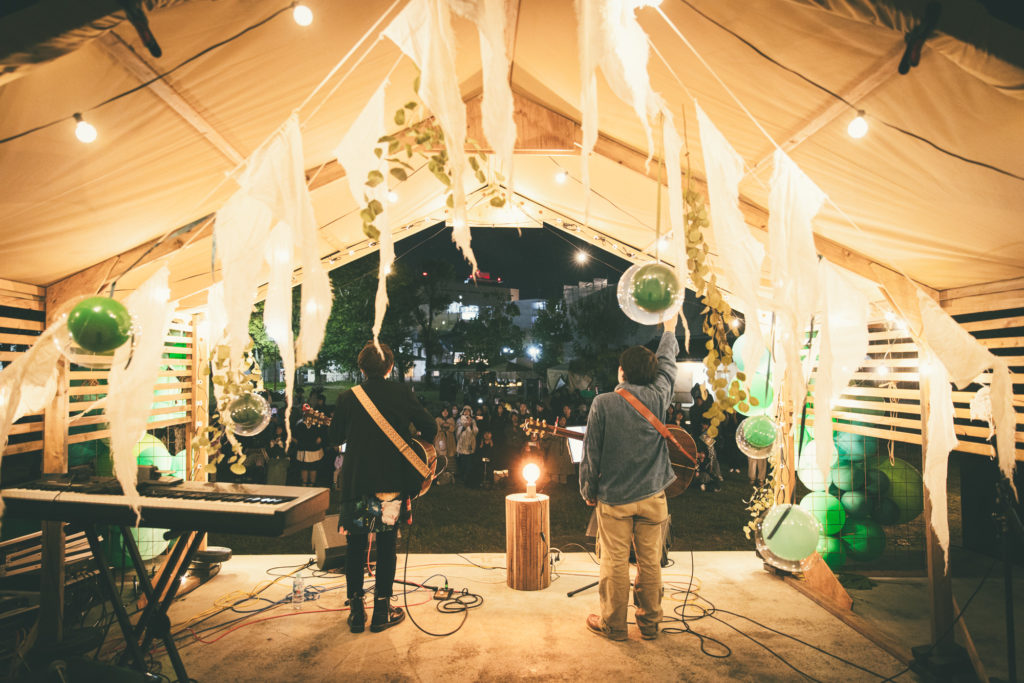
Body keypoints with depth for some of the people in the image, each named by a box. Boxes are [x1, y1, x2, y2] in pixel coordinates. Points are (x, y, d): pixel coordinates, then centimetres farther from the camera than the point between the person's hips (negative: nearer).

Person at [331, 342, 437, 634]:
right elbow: (430, 427, -5)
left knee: (356, 544, 12)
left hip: (356, 479, 1)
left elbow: (335, 437, 9)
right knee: (387, 544, 9)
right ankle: (382, 610, 15)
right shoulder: (401, 393, -5)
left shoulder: (348, 397, -1)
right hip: (392, 481, -1)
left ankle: (356, 611, 19)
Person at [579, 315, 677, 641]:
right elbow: (667, 365, 14)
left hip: (614, 497, -3)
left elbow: (590, 452, -8)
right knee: (650, 561, 14)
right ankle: (650, 623, 28)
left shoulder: (603, 403, -12)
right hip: (652, 495, 3)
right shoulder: (657, 397, -6)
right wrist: (669, 330, 29)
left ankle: (613, 624, 22)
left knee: (615, 562, 8)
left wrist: (588, 490, 5)